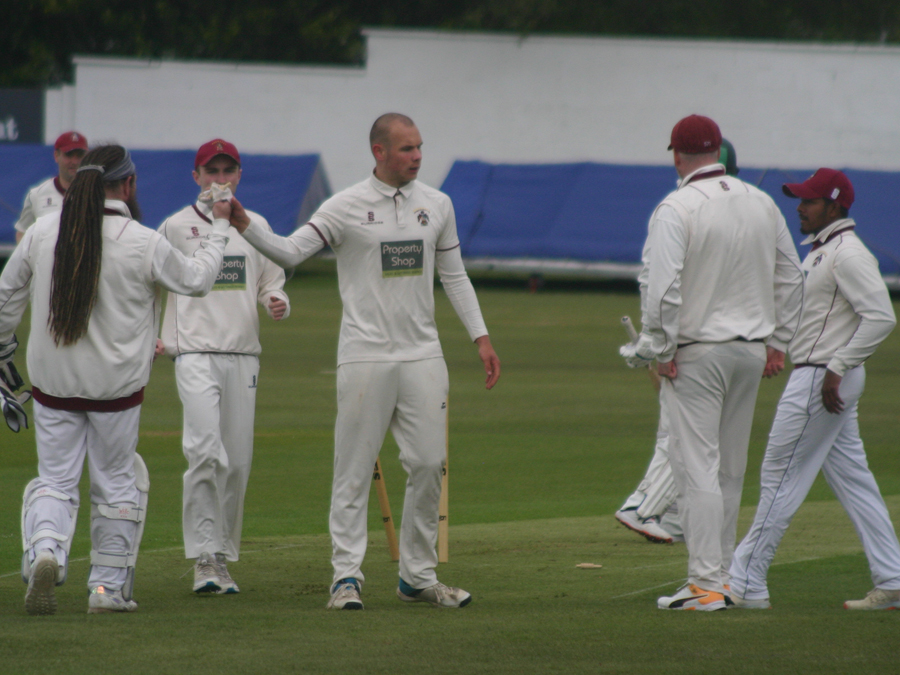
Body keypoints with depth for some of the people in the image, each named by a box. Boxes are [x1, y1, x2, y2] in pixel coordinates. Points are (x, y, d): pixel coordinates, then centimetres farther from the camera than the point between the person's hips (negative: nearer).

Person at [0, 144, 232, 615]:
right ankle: (109, 586, 14)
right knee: (116, 481, 11)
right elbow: (197, 280, 3)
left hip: (52, 380, 2)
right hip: (115, 383, -2)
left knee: (55, 478, 8)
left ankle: (44, 552, -19)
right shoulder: (143, 243, -12)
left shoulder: (42, 233, -3)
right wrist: (220, 226, 17)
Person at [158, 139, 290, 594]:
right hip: (195, 352, -4)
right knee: (205, 450, -19)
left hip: (243, 354, 4)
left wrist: (278, 303, -7)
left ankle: (223, 557, 16)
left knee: (237, 461, 5)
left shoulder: (256, 227, 12)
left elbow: (271, 282, 15)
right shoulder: (176, 227, 3)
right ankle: (204, 557, -17)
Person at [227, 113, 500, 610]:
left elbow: (454, 276, 16)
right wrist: (245, 228, -31)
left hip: (422, 355, 4)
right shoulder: (346, 207, -5)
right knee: (354, 470, -2)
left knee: (429, 465, 3)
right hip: (365, 357, -4)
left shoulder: (436, 205, 8)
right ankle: (347, 574, 3)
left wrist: (481, 337, 11)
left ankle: (418, 577, 13)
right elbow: (290, 251, -13)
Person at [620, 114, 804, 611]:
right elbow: (790, 277, 12)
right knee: (730, 470, 15)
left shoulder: (677, 209, -14)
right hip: (751, 352, 6)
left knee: (698, 467, -5)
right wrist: (778, 341, 18)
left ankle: (706, 584, -10)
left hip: (697, 353, -6)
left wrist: (659, 351, -12)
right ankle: (722, 575, 21)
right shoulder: (762, 203, 6)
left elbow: (663, 287, -21)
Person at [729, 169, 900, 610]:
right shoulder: (819, 252, 17)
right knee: (851, 478, 10)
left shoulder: (848, 254, -16)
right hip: (819, 378, 11)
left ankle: (747, 584, -3)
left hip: (820, 380, -11)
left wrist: (836, 368, -24)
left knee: (780, 477, -6)